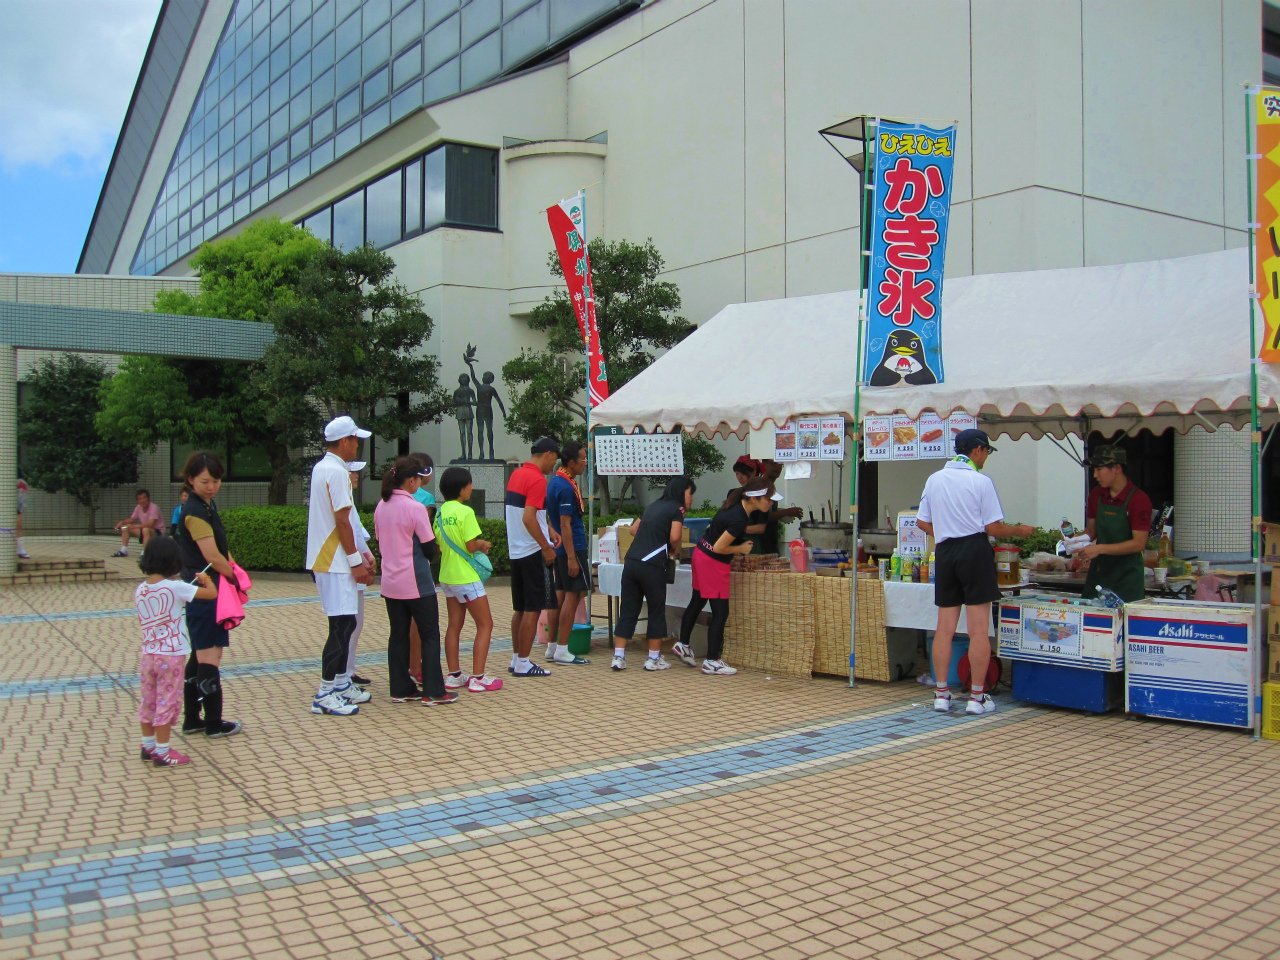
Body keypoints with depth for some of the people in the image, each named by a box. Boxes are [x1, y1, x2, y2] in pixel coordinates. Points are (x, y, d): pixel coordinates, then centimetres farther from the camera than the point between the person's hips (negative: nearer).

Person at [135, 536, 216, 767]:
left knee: (147, 701, 16)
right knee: (167, 702, 3)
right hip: (171, 655, -6)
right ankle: (162, 752, 10)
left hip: (147, 654, 6)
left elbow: (142, 621, 12)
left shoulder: (140, 590, 1)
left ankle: (148, 747, 28)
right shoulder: (176, 587, -17)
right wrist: (205, 579, 5)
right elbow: (212, 593, -16)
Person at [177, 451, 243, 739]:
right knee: (209, 657, -3)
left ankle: (191, 719, 22)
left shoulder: (208, 506, 14)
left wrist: (234, 571, 3)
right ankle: (214, 723, 4)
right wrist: (236, 576, -8)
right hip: (204, 592, -10)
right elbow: (212, 556, -21)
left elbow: (221, 549, 18)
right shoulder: (195, 511, -16)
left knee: (200, 657, 14)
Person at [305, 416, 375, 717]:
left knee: (344, 624, 16)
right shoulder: (336, 472, -16)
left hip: (326, 559, 10)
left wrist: (358, 557, 21)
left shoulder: (321, 468, 16)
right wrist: (356, 561, -14)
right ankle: (325, 695, -5)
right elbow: (342, 521, -18)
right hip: (335, 561, -10)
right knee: (342, 625, -8)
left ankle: (341, 684, 25)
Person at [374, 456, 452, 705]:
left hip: (390, 581, 7)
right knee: (430, 635, 3)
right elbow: (430, 548, -11)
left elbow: (380, 542, 12)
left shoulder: (381, 506, 4)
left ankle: (400, 689, 16)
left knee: (398, 635, 12)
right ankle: (433, 692, 4)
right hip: (416, 582, -6)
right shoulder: (414, 508, -16)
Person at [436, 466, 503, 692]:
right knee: (485, 624, 0)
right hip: (466, 577, -8)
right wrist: (484, 544, 2)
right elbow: (471, 546, -20)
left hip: (447, 576, 8)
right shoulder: (465, 512, -16)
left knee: (454, 625, 13)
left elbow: (437, 545, 10)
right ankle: (478, 678, -4)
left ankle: (454, 676, 16)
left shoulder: (441, 512, 6)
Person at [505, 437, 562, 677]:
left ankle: (517, 659, 21)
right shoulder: (537, 480, -16)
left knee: (520, 609, 15)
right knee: (533, 609, -2)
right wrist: (546, 547, -18)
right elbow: (528, 518, -25)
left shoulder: (516, 475, 12)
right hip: (533, 552, -9)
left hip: (516, 550, 9)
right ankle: (523, 664, 1)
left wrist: (547, 530, 15)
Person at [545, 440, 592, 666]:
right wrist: (572, 558, -22)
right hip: (572, 547, -10)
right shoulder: (566, 487, -18)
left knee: (561, 594, 13)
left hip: (559, 547, 10)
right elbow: (565, 524, -21)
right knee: (573, 596, -5)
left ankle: (552, 647, 17)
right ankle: (562, 651, -3)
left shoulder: (555, 481, 12)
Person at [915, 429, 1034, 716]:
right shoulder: (981, 482, -6)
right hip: (974, 550, -5)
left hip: (944, 552, 5)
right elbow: (993, 528, -6)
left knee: (945, 628, 9)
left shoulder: (934, 479, 8)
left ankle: (941, 694, 12)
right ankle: (977, 697, 3)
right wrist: (1020, 531, 11)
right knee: (979, 629, 0)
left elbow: (922, 522, 12)